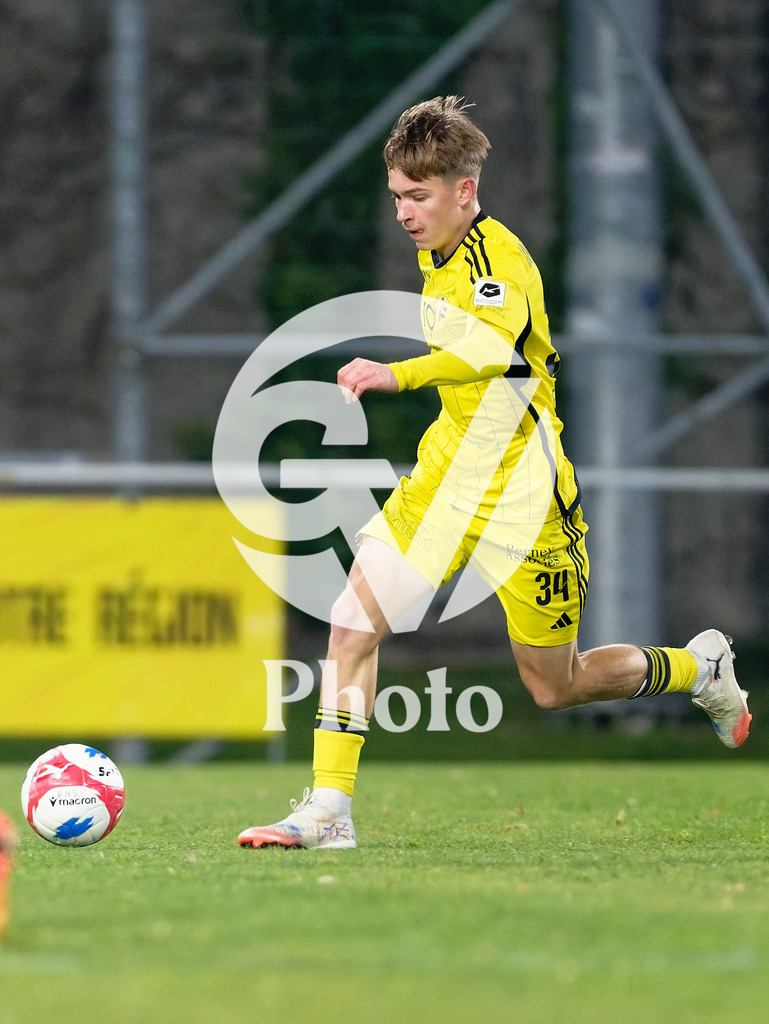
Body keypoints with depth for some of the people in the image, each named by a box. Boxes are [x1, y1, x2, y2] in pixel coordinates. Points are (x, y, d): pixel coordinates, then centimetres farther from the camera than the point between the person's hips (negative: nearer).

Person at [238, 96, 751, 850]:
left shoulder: (498, 258, -23)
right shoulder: (438, 255, 5)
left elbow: (494, 344, -45)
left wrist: (401, 374, -60)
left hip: (520, 497, -7)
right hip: (447, 476, 7)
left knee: (554, 688, 5)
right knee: (352, 620, -11)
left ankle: (700, 668, 32)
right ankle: (328, 809, -8)